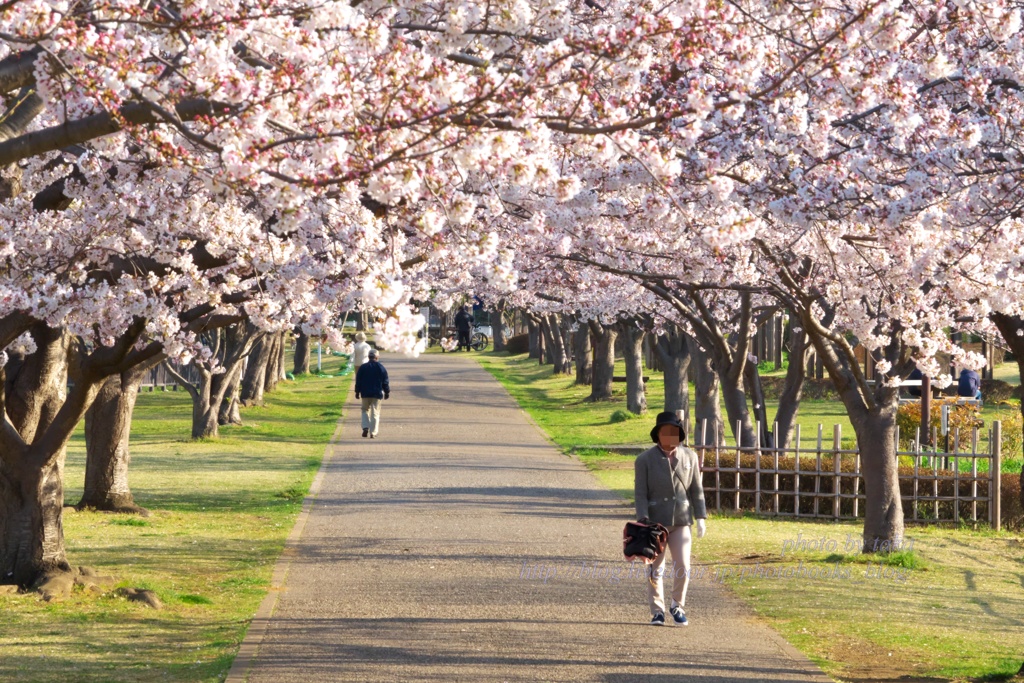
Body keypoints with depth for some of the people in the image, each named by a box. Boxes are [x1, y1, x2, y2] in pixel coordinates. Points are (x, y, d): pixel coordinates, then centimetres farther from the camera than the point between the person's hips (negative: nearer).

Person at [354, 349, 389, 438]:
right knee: (375, 413, 3)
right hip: (377, 394, -1)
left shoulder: (362, 367, -1)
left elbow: (358, 381, 2)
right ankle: (373, 433, -2)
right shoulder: (381, 368, -2)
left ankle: (365, 427, -4)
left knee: (365, 410, 17)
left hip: (365, 394, 1)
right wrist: (387, 392, 12)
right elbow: (385, 382, 2)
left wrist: (357, 392, 10)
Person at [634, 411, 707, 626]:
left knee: (682, 566, -7)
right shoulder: (645, 459, -4)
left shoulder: (689, 457, 4)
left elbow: (696, 489, 8)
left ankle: (677, 606, 15)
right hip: (655, 521, -1)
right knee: (655, 569, 5)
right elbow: (640, 492, -6)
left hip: (681, 521, 1)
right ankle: (657, 611, 17)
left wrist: (700, 518, 3)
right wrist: (643, 520, -16)